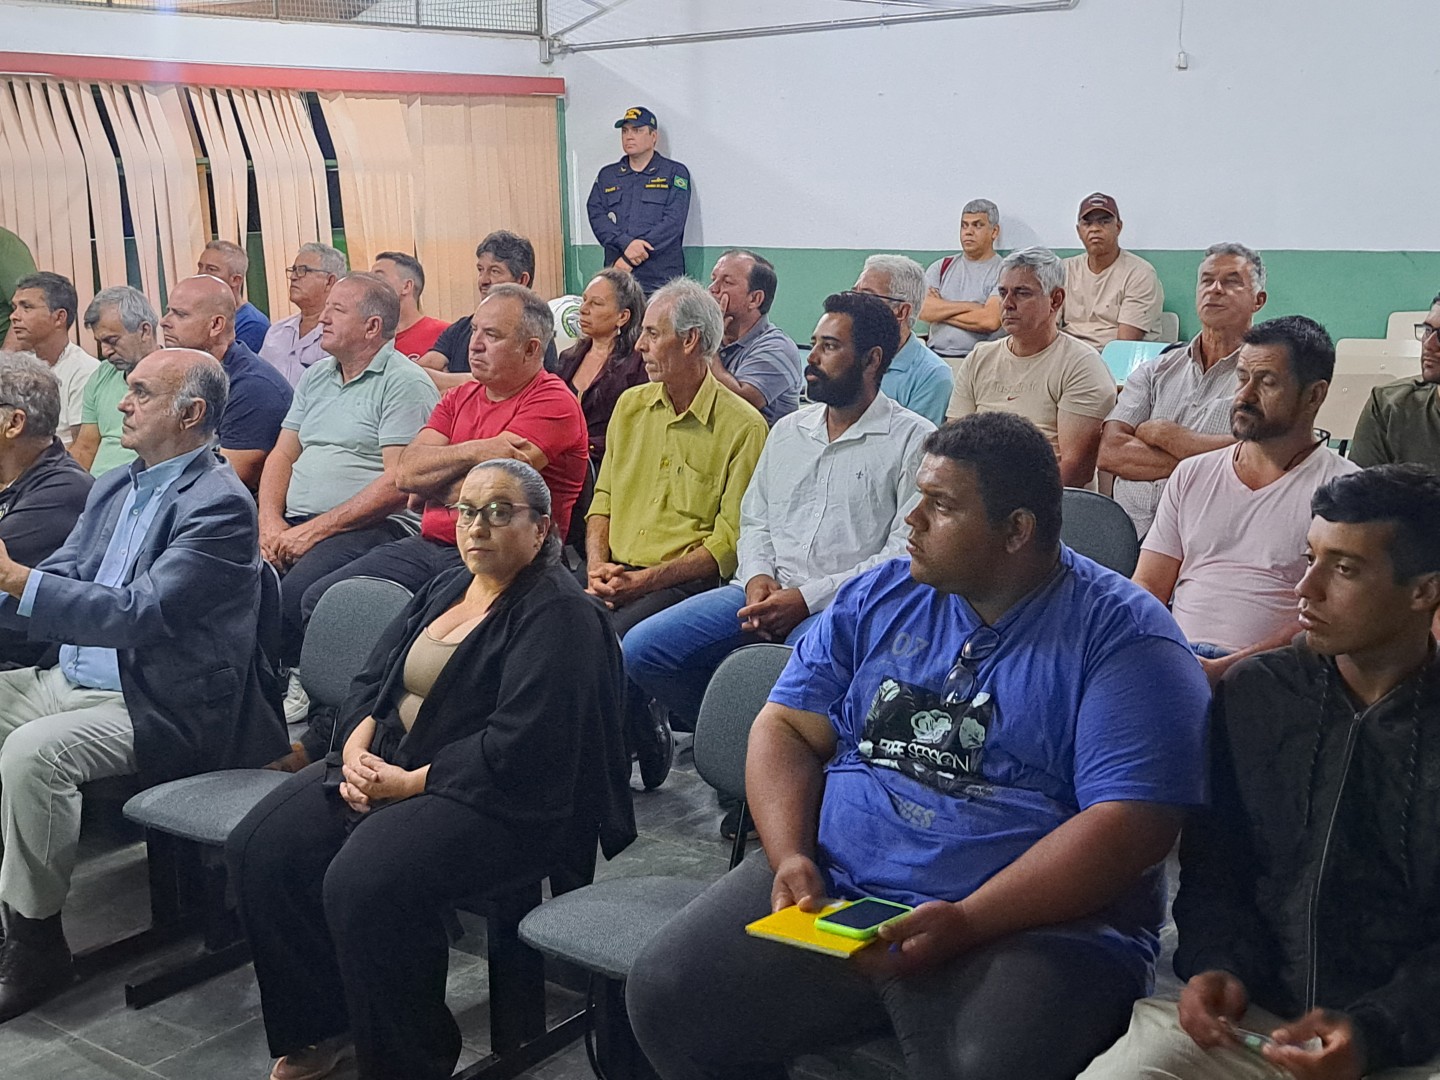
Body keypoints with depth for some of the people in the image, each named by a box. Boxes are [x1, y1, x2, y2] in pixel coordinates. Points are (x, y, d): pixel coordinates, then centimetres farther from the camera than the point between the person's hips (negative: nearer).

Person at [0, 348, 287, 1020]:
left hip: (159, 707, -9)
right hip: (73, 680, 9)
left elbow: (144, 613, -24)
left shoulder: (220, 504, -15)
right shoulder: (114, 487, 13)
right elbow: (58, 581, 15)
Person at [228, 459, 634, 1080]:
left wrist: (407, 783, -18)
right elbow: (374, 680, 17)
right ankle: (323, 1028, 7)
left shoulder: (559, 616, -12)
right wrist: (357, 749, -4)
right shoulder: (445, 590, 15)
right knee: (262, 847, -7)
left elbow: (514, 749, -21)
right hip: (385, 766, 9)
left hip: (497, 799, -9)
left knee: (362, 881, -30)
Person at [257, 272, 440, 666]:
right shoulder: (316, 377, 22)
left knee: (294, 593, -32)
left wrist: (315, 530, -14)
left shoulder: (405, 382, -4)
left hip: (368, 526, -7)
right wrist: (270, 522, 1)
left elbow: (398, 482, -13)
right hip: (292, 522, 7)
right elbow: (282, 455, 21)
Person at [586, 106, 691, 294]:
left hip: (661, 278, -3)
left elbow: (673, 222, -6)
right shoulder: (607, 175, 18)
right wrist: (627, 244, -15)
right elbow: (596, 216, 5)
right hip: (617, 274, 3)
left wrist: (629, 258, -12)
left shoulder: (675, 173, 6)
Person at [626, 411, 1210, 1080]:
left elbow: (1130, 826, -14)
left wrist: (965, 923, -22)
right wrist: (792, 860, -8)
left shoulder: (1122, 637, -6)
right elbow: (786, 728, 11)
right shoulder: (878, 597, 11)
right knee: (664, 995, -12)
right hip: (834, 887, 5)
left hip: (1033, 921, -4)